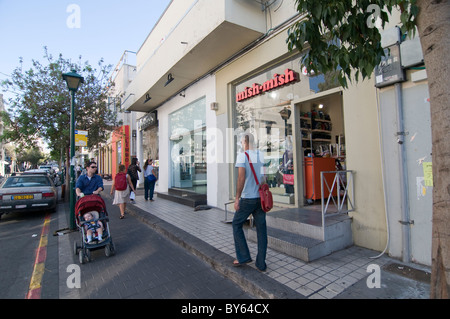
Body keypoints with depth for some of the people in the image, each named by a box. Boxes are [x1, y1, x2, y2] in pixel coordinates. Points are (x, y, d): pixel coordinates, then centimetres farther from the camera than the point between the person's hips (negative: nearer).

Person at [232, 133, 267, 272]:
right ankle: (261, 263, 18)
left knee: (236, 224, 14)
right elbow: (266, 176, 10)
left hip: (247, 198, -5)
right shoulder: (262, 155, 6)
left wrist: (237, 198, -11)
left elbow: (241, 179, -16)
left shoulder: (242, 156, -10)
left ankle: (243, 256, 16)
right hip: (261, 197, 5)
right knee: (261, 228, 10)